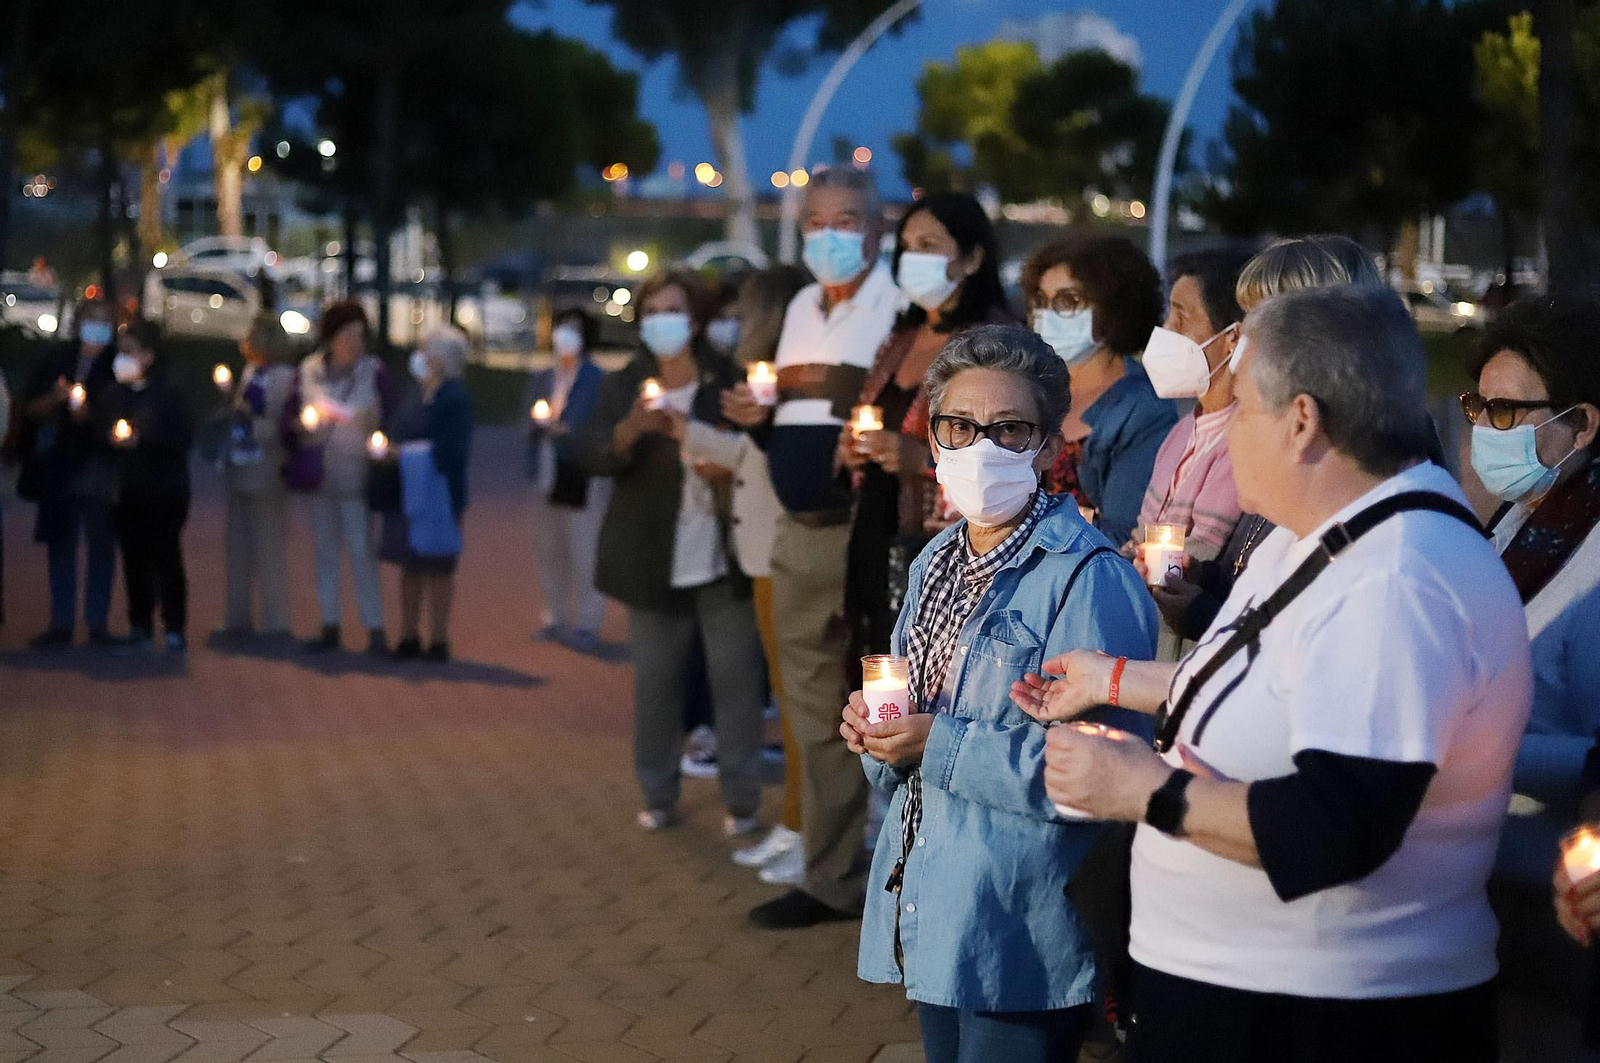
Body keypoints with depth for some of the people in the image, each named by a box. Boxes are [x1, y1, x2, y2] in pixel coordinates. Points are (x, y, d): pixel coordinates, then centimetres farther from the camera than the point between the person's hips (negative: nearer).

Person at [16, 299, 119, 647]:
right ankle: (61, 622, 10)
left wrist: (92, 416, -15)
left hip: (100, 471, -3)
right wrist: (55, 399, -10)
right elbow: (30, 409, 10)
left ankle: (98, 622, 5)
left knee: (101, 547, -1)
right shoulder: (57, 361, 9)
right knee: (60, 546, 5)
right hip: (59, 471, 3)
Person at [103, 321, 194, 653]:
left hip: (165, 491, -5)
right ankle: (140, 625, 13)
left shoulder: (167, 392, -5)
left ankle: (175, 629, -1)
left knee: (165, 556, -5)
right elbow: (99, 427, 17)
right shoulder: (115, 394, 10)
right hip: (128, 489, 5)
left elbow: (184, 436, -10)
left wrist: (141, 440, -17)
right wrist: (111, 436, -6)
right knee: (134, 557, 5)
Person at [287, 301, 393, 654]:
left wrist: (372, 422, -19)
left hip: (356, 475, -4)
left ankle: (375, 628, -4)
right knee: (324, 550, 9)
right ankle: (329, 627, 16)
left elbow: (390, 416, 0)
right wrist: (299, 425, -11)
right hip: (318, 476, 4)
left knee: (361, 551, -8)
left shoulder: (374, 371, -2)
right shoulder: (309, 371, 5)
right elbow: (289, 415, 9)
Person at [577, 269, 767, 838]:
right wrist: (631, 429, -33)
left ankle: (742, 798, 10)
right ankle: (658, 796, 17)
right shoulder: (624, 385, 2)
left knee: (735, 679, 2)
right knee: (655, 683, 6)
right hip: (654, 563, 1)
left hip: (723, 560, -1)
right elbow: (592, 450, -12)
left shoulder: (727, 379, -1)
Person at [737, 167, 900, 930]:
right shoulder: (799, 309, 16)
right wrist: (758, 414, 4)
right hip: (800, 533, 8)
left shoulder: (899, 311, -9)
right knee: (816, 717, 13)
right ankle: (831, 877, 22)